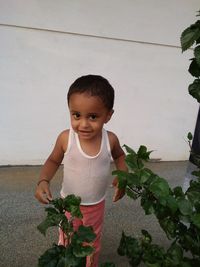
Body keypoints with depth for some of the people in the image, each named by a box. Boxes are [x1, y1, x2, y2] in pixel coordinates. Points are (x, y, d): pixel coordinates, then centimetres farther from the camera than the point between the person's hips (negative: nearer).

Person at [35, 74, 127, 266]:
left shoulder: (110, 139, -21)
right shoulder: (65, 138, -25)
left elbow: (119, 156, 2)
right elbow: (54, 161, -6)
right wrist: (43, 180, -23)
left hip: (96, 205, 1)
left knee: (93, 244, 26)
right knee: (67, 243, 23)